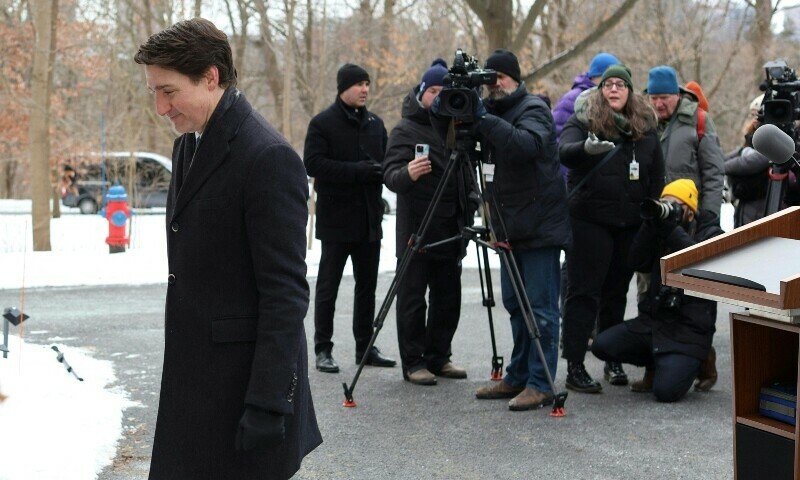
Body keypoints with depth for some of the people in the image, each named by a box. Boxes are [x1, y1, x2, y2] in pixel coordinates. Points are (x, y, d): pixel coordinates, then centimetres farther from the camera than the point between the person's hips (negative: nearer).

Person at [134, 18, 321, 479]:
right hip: (194, 373, 8)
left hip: (245, 374, -8)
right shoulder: (189, 144, 11)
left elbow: (286, 293, -19)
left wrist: (269, 402, -20)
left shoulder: (268, 157, -17)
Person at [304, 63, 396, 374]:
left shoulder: (375, 124, 14)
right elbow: (313, 163, -15)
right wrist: (356, 171, -23)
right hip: (336, 219, -6)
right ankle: (323, 349, 7)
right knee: (328, 285, 0)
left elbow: (387, 161, 20)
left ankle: (365, 346, 20)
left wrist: (381, 171, -5)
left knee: (367, 285, 11)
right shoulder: (323, 123, -6)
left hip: (369, 219, 6)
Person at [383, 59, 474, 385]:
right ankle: (413, 362, 4)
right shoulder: (406, 129, -4)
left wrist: (467, 219, 13)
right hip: (417, 230, -6)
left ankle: (439, 357, 19)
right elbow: (390, 174, -15)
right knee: (413, 300, -3)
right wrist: (408, 174, -37)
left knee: (448, 297, 10)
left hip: (450, 231, 6)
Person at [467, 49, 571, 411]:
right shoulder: (492, 111, 15)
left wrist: (484, 119, -29)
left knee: (541, 308, -6)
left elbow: (527, 145, -28)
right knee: (516, 306, 13)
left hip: (539, 227, -8)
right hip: (511, 227, 8)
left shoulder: (533, 110, -9)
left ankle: (540, 385, -4)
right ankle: (518, 378, 21)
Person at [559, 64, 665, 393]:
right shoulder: (584, 119, -2)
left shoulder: (645, 125, 10)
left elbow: (657, 173, 14)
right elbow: (564, 151, -21)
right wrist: (586, 147, -42)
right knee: (584, 292, -4)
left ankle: (613, 360, 23)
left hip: (631, 223, 4)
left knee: (617, 291, 13)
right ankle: (574, 367, -4)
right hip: (590, 220, -4)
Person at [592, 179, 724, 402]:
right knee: (602, 345, -13)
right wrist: (650, 225, -10)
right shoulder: (660, 233, 16)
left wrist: (672, 229, -20)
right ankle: (656, 363, 12)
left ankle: (693, 361, 12)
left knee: (665, 390, -23)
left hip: (689, 330, -6)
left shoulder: (710, 234, 2)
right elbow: (637, 262, 0)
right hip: (653, 321, 6)